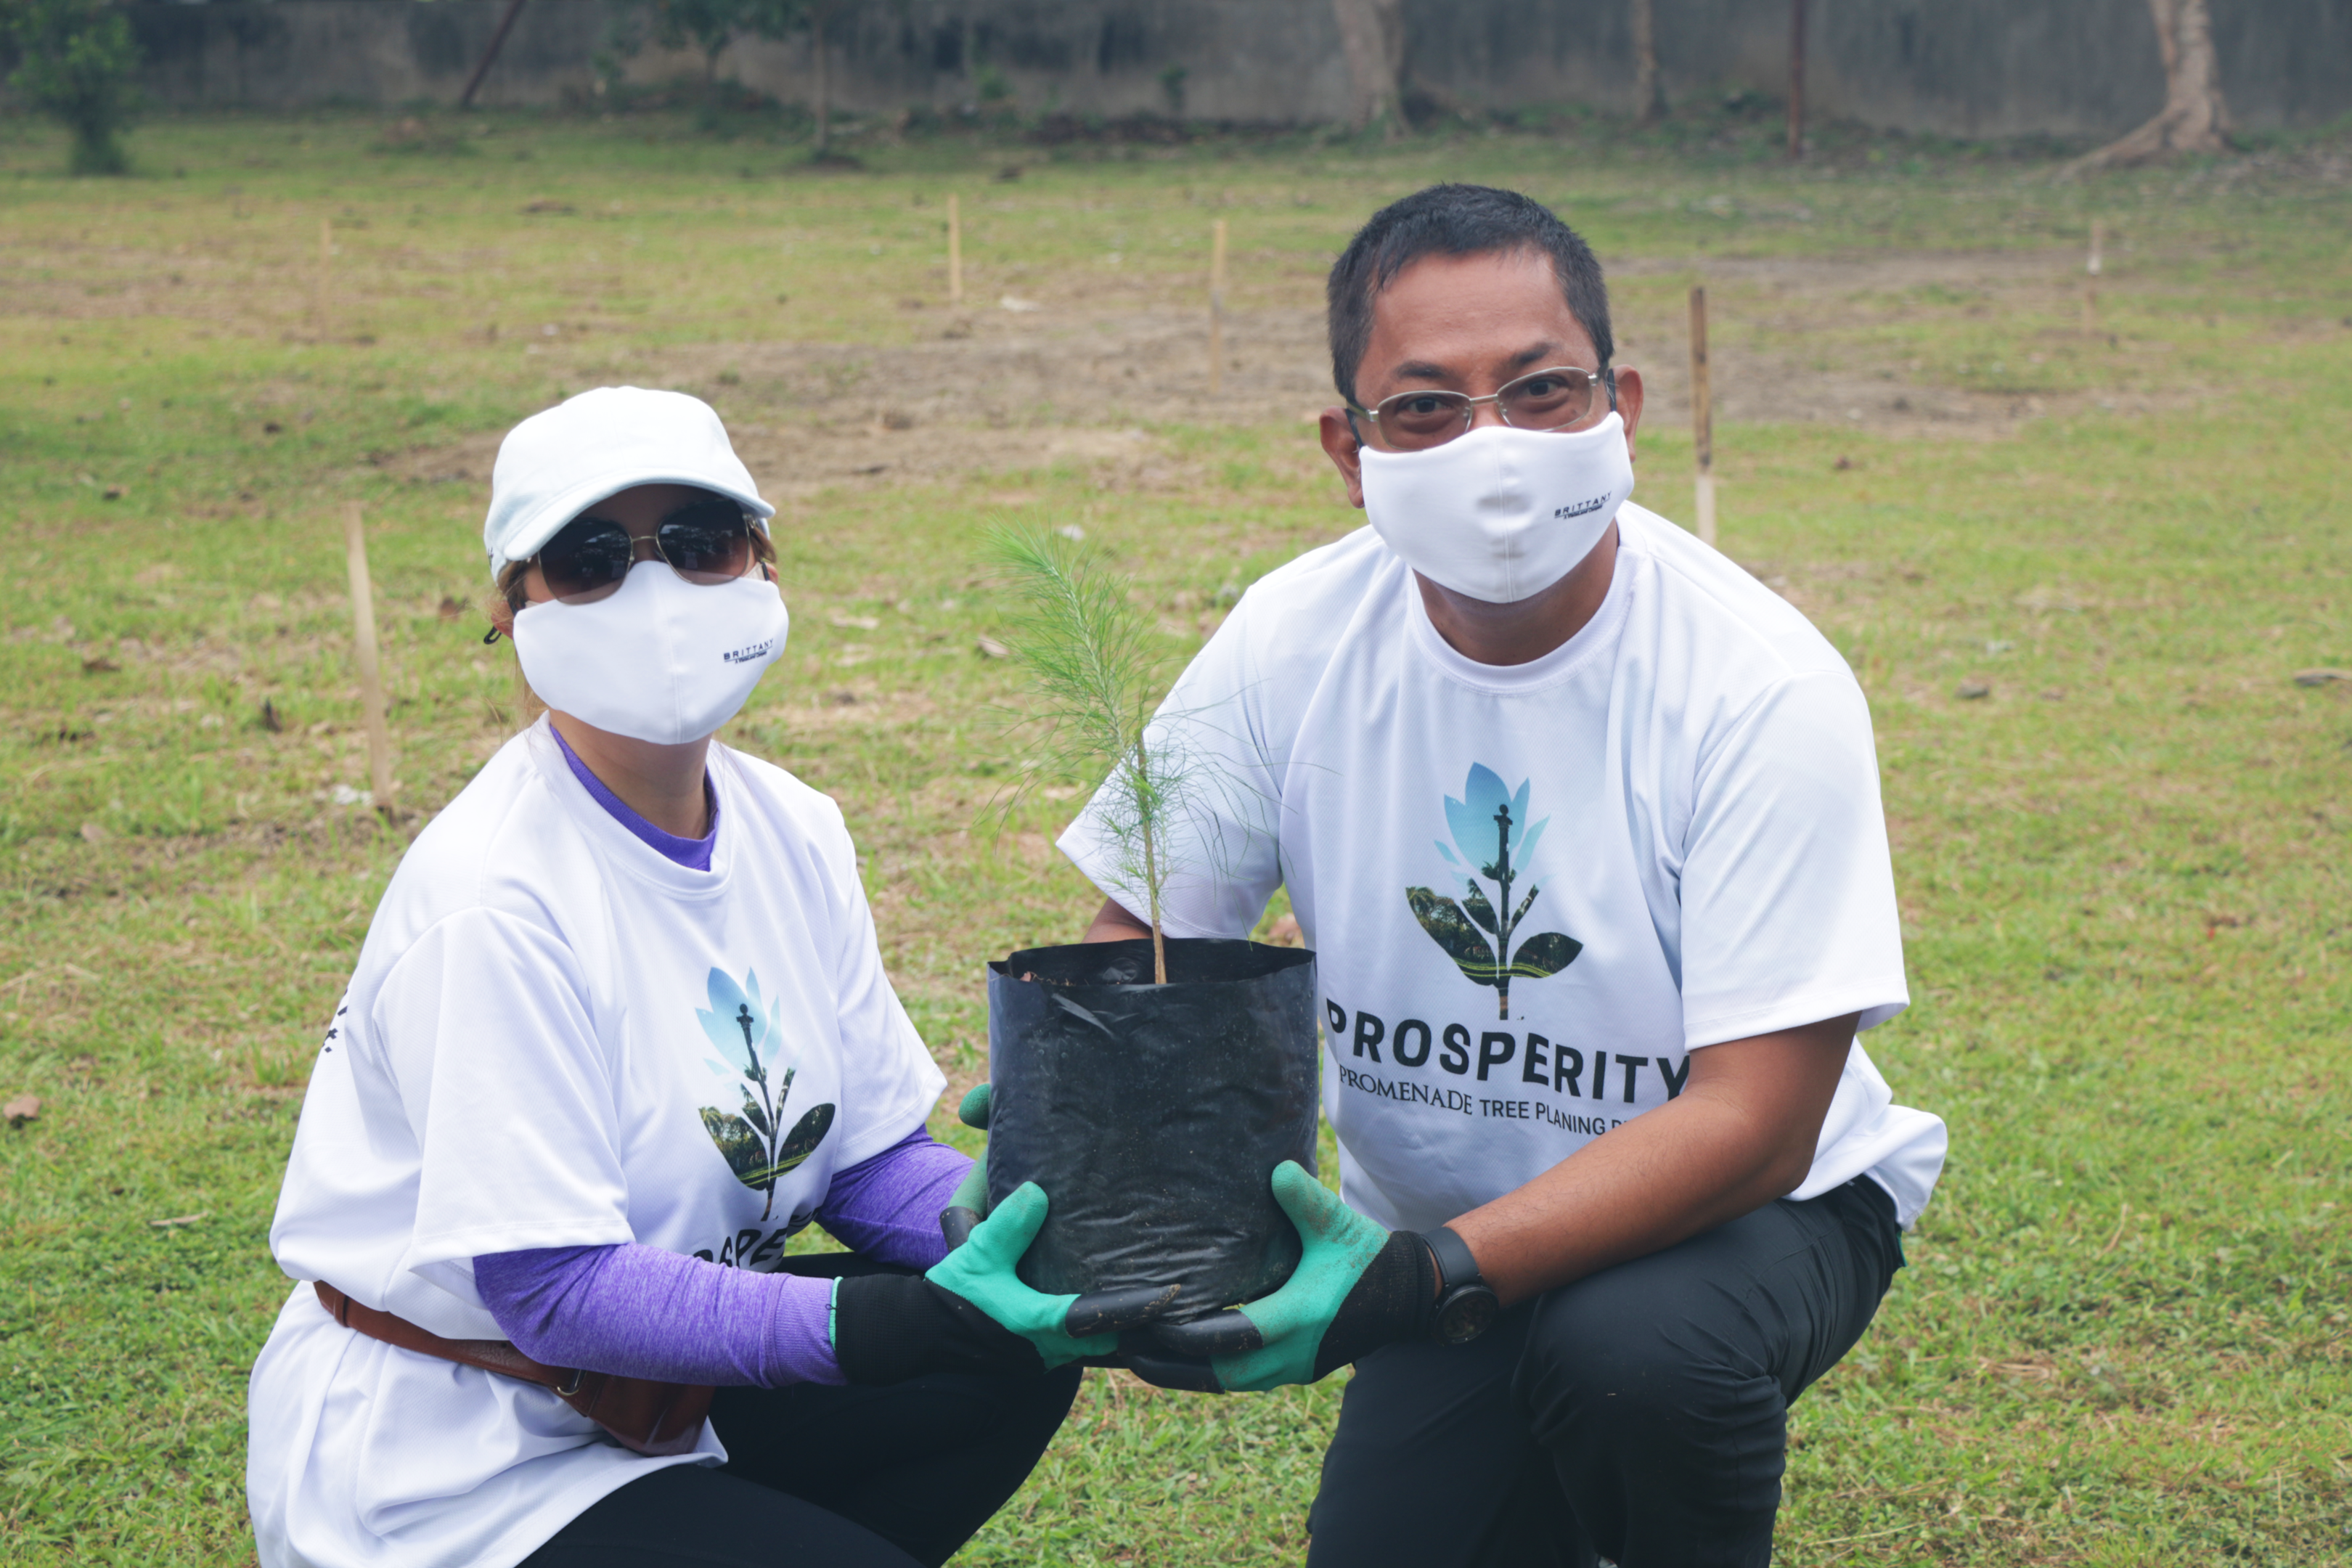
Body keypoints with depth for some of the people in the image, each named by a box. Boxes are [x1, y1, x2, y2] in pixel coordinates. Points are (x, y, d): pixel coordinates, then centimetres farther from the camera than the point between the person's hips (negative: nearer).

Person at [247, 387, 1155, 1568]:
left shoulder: (791, 835, 0)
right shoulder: (494, 897, -23)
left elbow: (871, 1156, 3)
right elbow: (553, 1290, -26)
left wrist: (1048, 1232, -18)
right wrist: (909, 1319, -35)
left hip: (656, 1388, 8)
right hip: (445, 1467, -8)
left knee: (1015, 1358, -6)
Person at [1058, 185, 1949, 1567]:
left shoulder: (1765, 690, -25)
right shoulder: (1293, 647, -12)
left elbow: (1751, 1126, -28)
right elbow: (1138, 948, -5)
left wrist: (1430, 1280, -40)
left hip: (1759, 1209, -4)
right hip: (1441, 1234, 4)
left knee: (1627, 1343, -35)